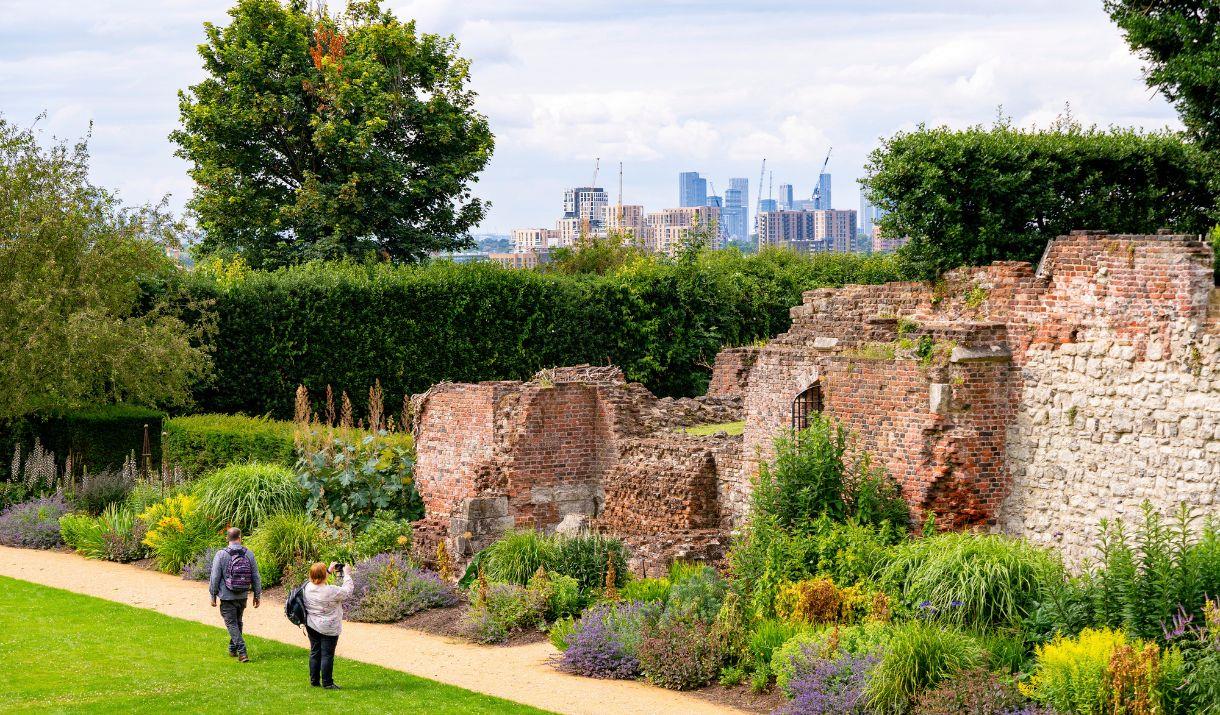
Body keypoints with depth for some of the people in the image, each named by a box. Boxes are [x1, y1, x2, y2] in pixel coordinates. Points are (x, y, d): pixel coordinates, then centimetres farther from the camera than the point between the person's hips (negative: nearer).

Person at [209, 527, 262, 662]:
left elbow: (215, 577, -8)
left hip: (227, 597, -4)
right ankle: (233, 649, 32)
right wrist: (257, 595, 13)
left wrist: (213, 595, 2)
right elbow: (256, 577, 3)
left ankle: (242, 652, -11)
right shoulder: (249, 554, -2)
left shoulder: (221, 555, -10)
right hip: (242, 596, 4)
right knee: (238, 622, 20)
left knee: (232, 624, 0)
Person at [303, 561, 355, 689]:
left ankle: (314, 680, 24)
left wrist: (329, 570, 16)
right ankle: (327, 683, 6)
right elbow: (346, 591, -12)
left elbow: (318, 581, 16)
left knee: (314, 652, 16)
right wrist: (347, 575, 0)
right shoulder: (331, 591, -25)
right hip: (328, 629, -6)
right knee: (327, 655, 1)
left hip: (311, 626, 6)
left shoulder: (308, 587, -7)